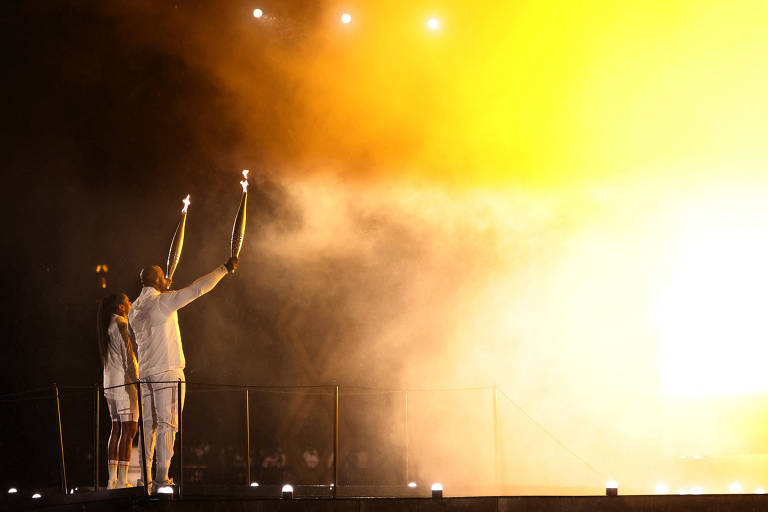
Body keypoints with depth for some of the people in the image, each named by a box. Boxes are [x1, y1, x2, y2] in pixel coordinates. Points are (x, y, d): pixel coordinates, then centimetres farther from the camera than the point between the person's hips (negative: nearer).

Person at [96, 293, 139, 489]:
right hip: (124, 382, -9)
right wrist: (137, 381, -14)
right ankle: (122, 480, -13)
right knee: (128, 430, -9)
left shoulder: (107, 326, 17)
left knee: (116, 429, 10)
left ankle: (112, 479, 11)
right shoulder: (121, 324, -10)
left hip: (110, 384, 9)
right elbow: (128, 356, -15)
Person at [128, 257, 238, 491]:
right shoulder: (162, 302, -10)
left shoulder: (135, 310, 13)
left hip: (145, 373, 7)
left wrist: (163, 292, 41)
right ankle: (161, 480, -10)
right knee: (166, 425, -6)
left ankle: (144, 478, 10)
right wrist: (224, 269, -5)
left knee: (148, 426, 9)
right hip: (167, 372, -7)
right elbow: (197, 289, -13)